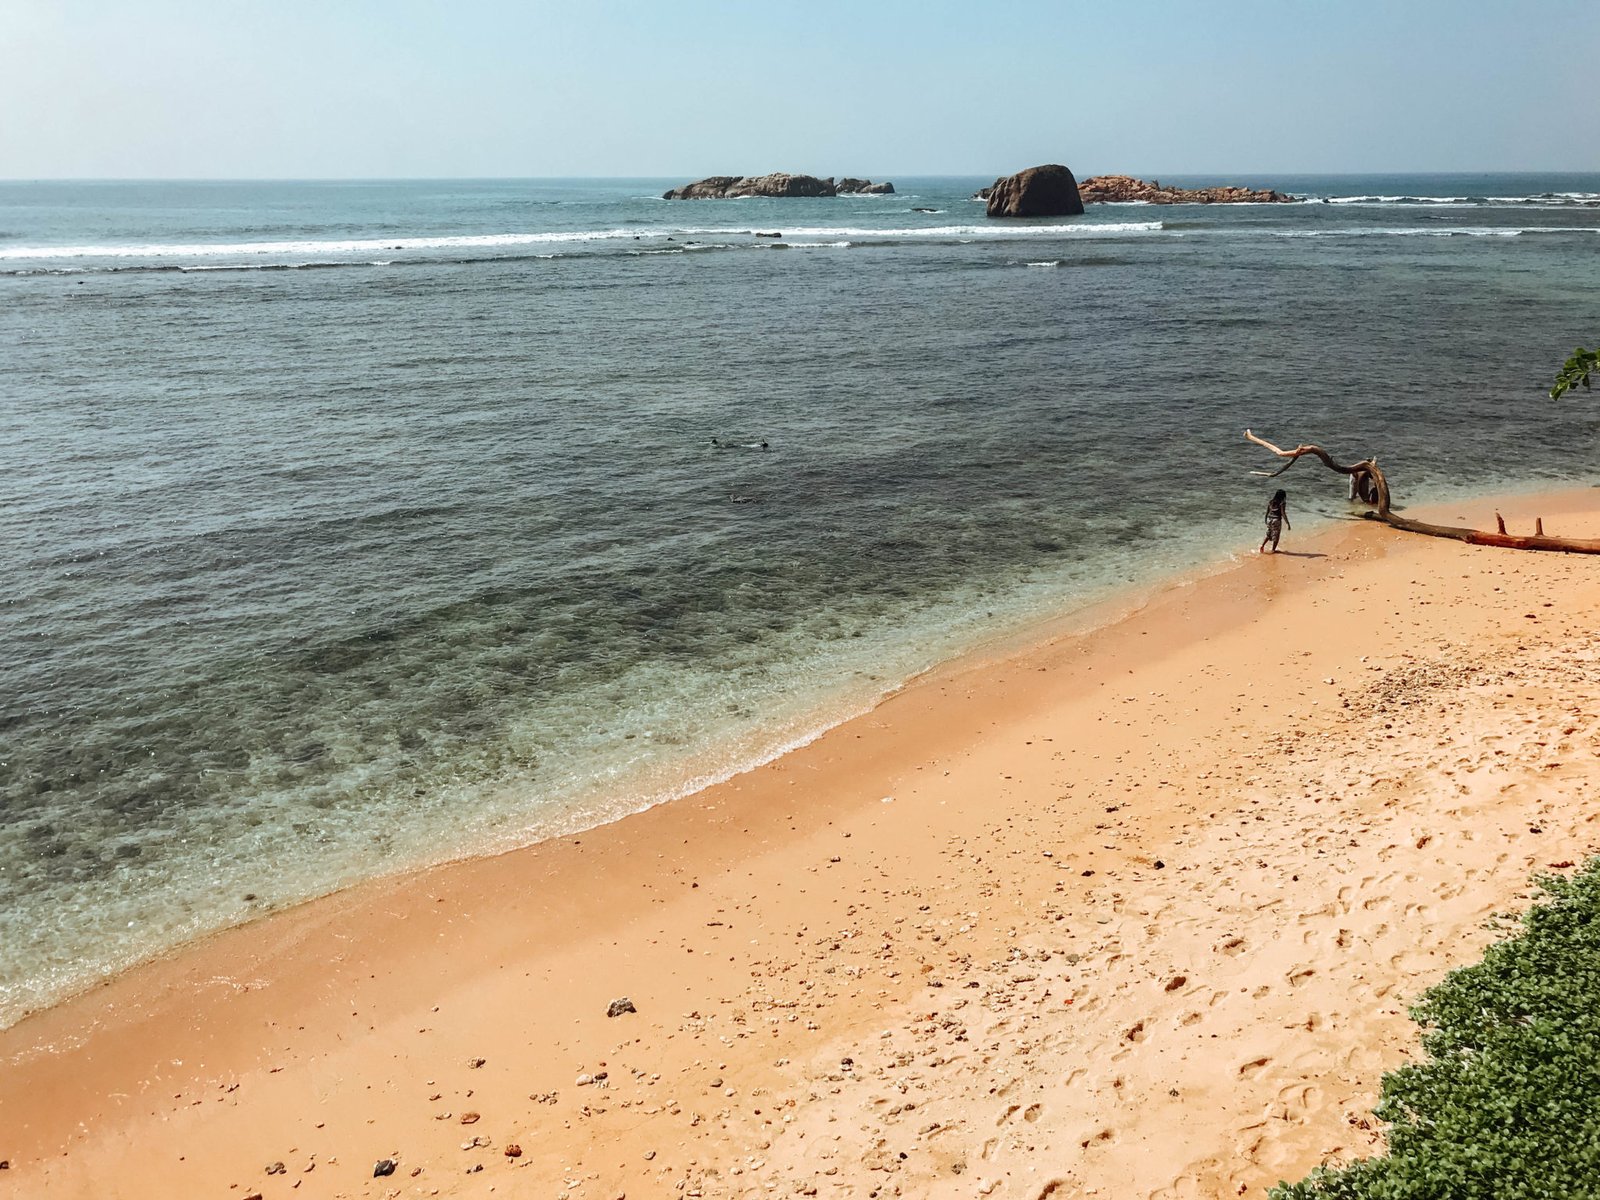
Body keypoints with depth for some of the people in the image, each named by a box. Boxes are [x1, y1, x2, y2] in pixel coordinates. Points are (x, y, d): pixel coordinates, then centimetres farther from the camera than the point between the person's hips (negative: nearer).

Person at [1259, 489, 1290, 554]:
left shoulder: (1270, 502, 4)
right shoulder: (1282, 503, -13)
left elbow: (1267, 512, 10)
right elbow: (1283, 514, -18)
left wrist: (1266, 520, 26)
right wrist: (1288, 523, -15)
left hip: (1269, 519, 5)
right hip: (1277, 520, -5)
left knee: (1268, 534, 21)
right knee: (1276, 536, 9)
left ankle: (1262, 546, 9)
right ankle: (1273, 550, 17)